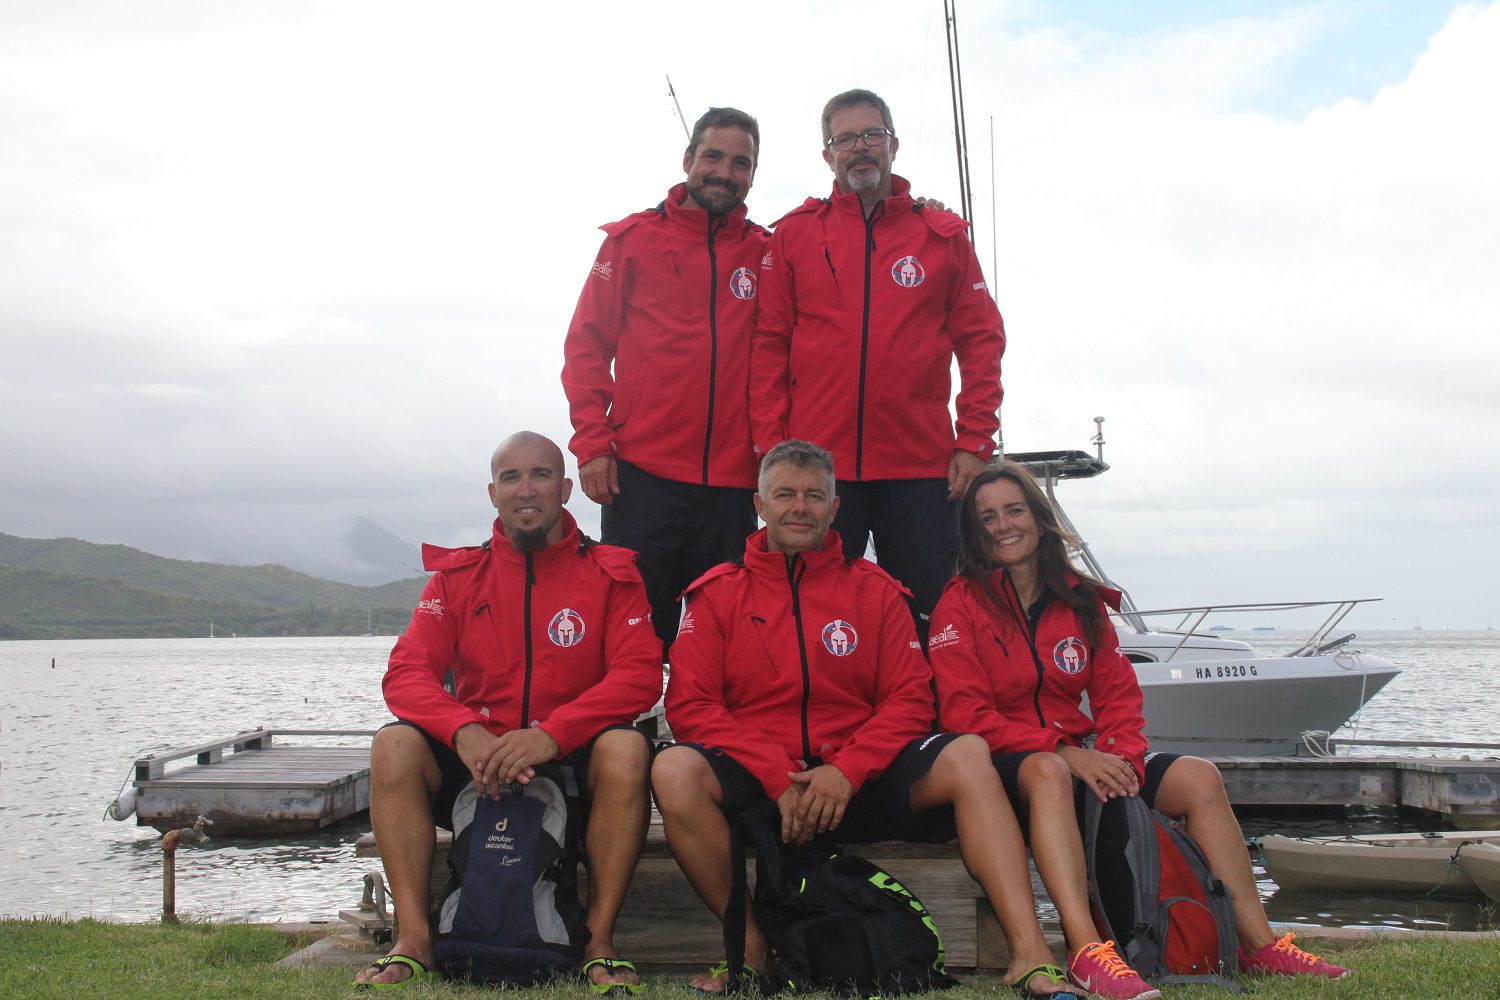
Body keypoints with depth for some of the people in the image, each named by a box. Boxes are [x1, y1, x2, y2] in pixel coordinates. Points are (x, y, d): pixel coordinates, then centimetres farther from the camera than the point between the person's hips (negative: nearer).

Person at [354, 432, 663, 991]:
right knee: (395, 744, -23)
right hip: (475, 773, 2)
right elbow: (406, 673, -4)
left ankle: (599, 942, -23)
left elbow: (640, 675, -12)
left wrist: (552, 733, -27)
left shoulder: (609, 574, 2)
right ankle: (413, 939, -20)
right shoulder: (457, 577, 7)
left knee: (626, 748, -32)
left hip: (572, 766, -2)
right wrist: (465, 730, -26)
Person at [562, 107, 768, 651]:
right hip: (642, 475, -2)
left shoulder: (765, 252, 10)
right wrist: (592, 442, -4)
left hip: (731, 482, 2)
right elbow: (586, 344, 4)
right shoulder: (632, 238, 6)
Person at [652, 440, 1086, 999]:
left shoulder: (875, 591, 11)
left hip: (859, 781, 1)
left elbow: (910, 700, 4)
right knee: (674, 771, -31)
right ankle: (751, 946, -17)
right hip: (755, 784, -1)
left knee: (966, 756, -24)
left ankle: (1030, 955, -29)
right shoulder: (718, 594, 8)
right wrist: (780, 778, -16)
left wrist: (846, 771, -15)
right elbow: (691, 705, -3)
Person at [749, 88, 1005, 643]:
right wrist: (770, 446, -4)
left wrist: (974, 442, -1)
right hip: (817, 466, 0)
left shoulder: (943, 234, 11)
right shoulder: (794, 233, 9)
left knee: (926, 625, 3)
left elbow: (980, 341, 8)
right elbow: (769, 344, 5)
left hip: (922, 470, 1)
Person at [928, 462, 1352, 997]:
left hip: (1076, 758, 6)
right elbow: (967, 716, -13)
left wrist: (1123, 758, -15)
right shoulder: (960, 604, -3)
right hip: (1003, 765, -5)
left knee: (1198, 777, -12)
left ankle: (1257, 943, -10)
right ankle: (1086, 951, -49)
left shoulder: (1080, 599, 12)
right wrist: (1063, 752, -24)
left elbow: (1118, 694, 7)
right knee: (1048, 773, -39)